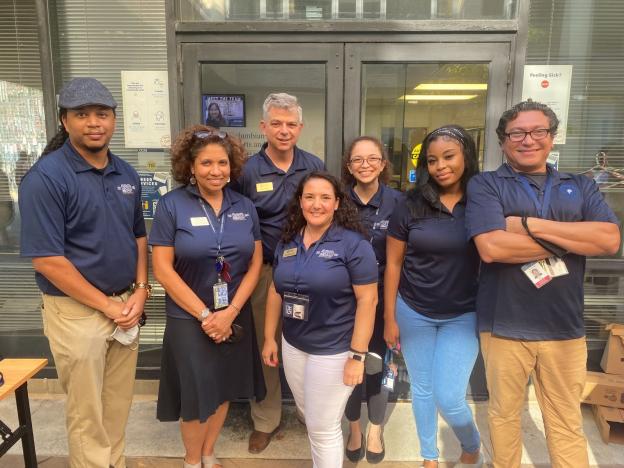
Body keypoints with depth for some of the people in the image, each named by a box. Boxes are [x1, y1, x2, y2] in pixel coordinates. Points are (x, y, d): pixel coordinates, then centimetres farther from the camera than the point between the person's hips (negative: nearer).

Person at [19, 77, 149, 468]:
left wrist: (140, 290, 0)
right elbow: (47, 260, -18)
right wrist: (108, 305, -14)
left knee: (119, 404, 20)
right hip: (77, 312, -5)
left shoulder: (127, 174, 5)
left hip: (127, 305, 6)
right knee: (87, 414, 11)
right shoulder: (45, 177, -15)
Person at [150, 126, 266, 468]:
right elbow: (162, 269, -12)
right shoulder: (171, 205, -9)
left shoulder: (245, 207, 1)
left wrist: (230, 312, -10)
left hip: (235, 316, 4)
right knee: (196, 393, 9)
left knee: (223, 389, 16)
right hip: (188, 318, -3)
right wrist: (204, 314, -14)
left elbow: (255, 264, 1)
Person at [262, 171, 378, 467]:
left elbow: (367, 299, -16)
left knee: (324, 428, 9)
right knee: (311, 420, 23)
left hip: (333, 351, -6)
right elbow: (276, 291, 10)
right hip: (292, 345, 6)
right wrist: (269, 338, 10)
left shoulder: (353, 243, -15)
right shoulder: (287, 241, 3)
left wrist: (357, 355, -18)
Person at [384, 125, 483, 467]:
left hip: (464, 315, -1)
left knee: (448, 397, 0)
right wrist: (389, 318, -1)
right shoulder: (410, 206, -7)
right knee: (421, 388, 15)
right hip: (413, 313, 1)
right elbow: (394, 264, -2)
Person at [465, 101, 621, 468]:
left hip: (565, 327, 3)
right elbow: (491, 247, -20)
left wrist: (530, 224, -15)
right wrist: (567, 241, -11)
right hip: (504, 325, -2)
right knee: (504, 414, 17)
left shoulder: (581, 187, 8)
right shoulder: (486, 185, -4)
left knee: (567, 423, 18)